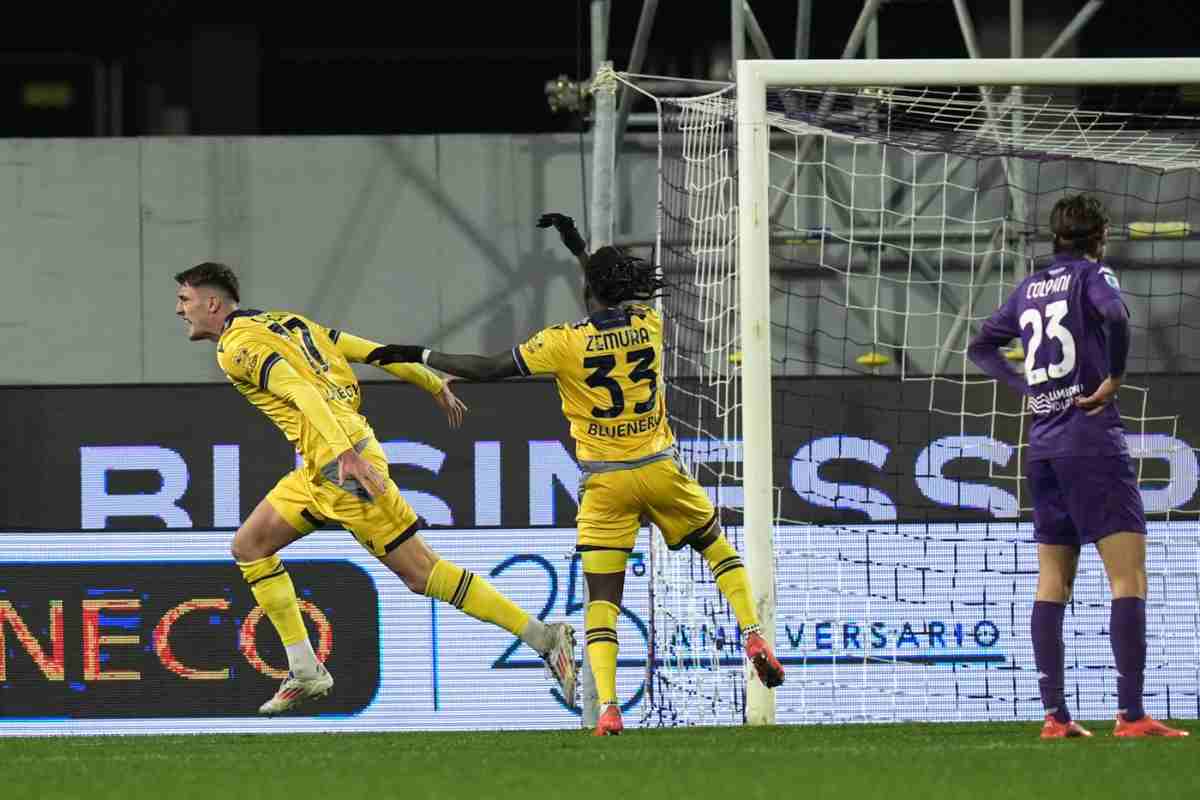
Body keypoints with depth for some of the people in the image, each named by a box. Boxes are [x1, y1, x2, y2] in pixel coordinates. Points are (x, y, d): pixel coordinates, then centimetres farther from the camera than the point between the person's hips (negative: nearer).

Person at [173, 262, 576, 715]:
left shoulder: (237, 347, -8)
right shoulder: (283, 321, 19)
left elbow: (301, 391, -23)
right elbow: (368, 350, 18)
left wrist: (346, 453, -33)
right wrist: (433, 384, 25)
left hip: (340, 466, -10)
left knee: (420, 573, -7)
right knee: (249, 546, 11)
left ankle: (546, 638, -7)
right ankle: (304, 672, 9)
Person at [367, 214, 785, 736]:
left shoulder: (564, 343, -12)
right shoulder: (649, 325, -1)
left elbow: (489, 369, -8)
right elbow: (622, 302, 24)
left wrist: (421, 356, 2)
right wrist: (579, 247, 32)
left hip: (605, 484, -2)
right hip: (661, 471, 2)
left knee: (602, 596, -1)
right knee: (717, 546, 26)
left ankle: (607, 706, -15)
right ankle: (753, 638, 14)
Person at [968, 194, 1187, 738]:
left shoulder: (1029, 289, 15)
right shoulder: (1091, 276, -4)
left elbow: (981, 346, 25)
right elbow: (1114, 315, -26)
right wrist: (1115, 379, -13)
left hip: (1043, 443, 7)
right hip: (1093, 441, -7)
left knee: (1052, 582, 9)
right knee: (1128, 575, -9)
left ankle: (1054, 714, 6)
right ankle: (1131, 714, -18)